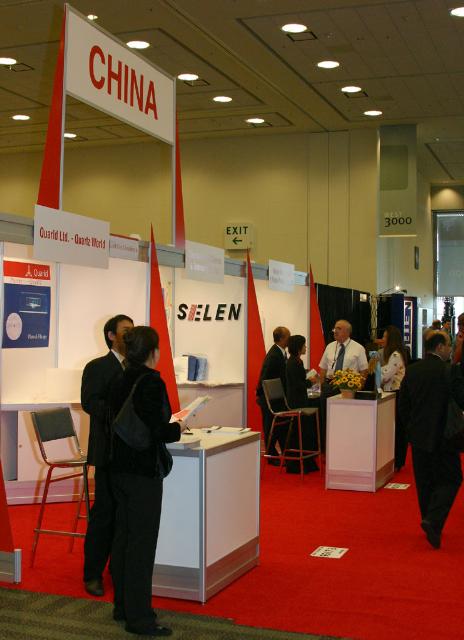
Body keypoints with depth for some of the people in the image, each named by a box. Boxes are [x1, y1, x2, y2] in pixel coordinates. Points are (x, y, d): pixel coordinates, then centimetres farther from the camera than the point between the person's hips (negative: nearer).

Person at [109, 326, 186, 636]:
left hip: (120, 468, 9)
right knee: (142, 543, -1)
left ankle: (123, 606, 29)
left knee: (123, 537, 16)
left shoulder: (121, 382, 8)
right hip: (144, 473, -9)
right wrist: (179, 428, -4)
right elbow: (157, 432, -23)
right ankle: (139, 618, 7)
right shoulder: (152, 382, -18)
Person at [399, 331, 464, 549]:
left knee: (424, 482, 15)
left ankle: (431, 524, 24)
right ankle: (433, 521, -11)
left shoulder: (411, 370, 1)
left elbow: (403, 405, 6)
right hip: (442, 437, -5)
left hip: (418, 435, 5)